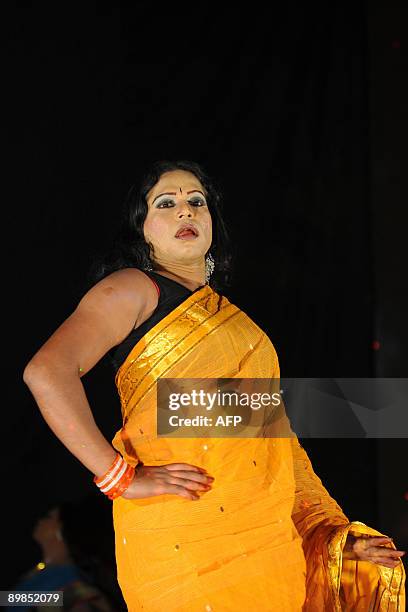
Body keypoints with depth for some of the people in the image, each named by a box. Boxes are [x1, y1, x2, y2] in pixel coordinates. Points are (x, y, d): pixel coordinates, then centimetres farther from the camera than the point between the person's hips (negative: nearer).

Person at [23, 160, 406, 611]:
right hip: (182, 536, -6)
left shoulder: (233, 317, 22)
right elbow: (47, 372, -14)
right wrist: (120, 477, -17)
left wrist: (339, 535, 12)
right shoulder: (134, 288, 1)